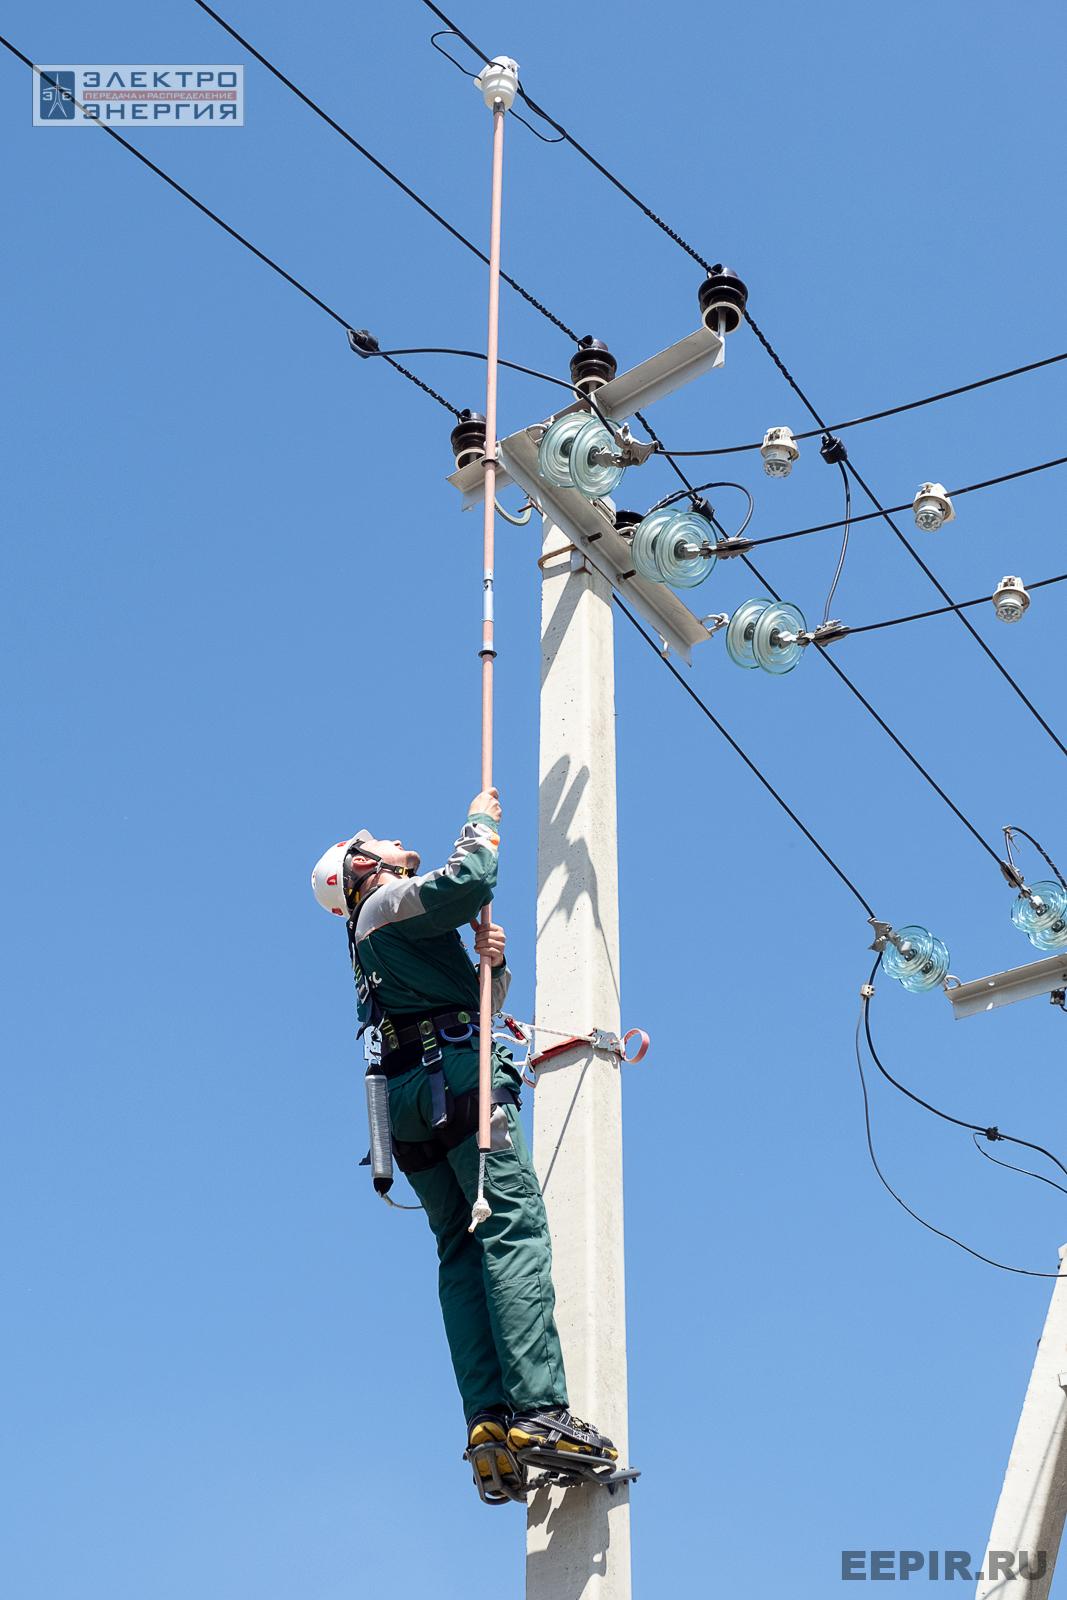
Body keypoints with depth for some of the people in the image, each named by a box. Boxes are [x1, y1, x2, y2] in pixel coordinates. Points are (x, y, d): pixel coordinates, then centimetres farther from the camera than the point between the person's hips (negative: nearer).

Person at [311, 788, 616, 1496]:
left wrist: (492, 961, 4)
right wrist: (481, 823, 4)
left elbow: (481, 1001, 26)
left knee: (462, 1252, 1)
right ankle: (539, 1408, -28)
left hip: (414, 1108, 9)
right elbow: (470, 881, -16)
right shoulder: (391, 901, 4)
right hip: (460, 1082, -9)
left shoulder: (377, 944, 31)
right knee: (516, 1230, -17)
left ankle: (488, 1418, -12)